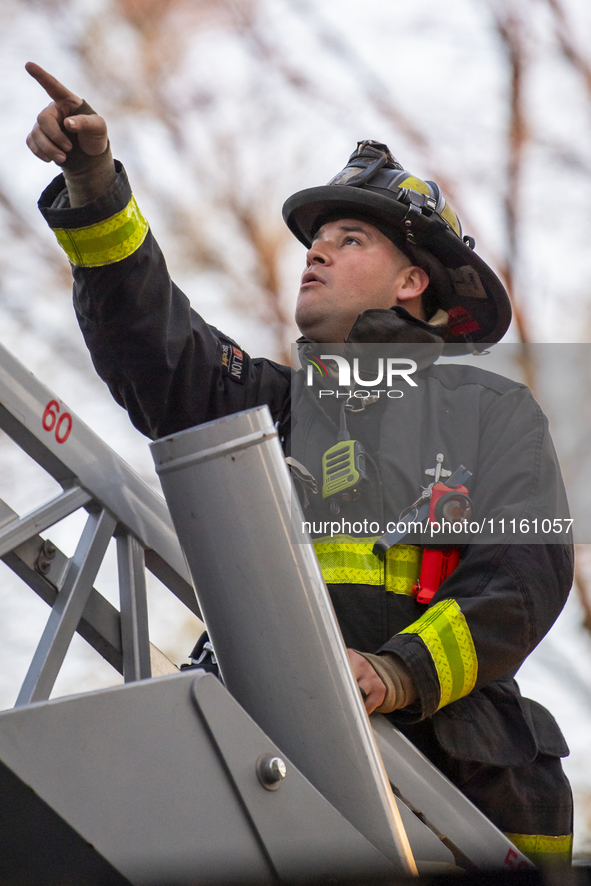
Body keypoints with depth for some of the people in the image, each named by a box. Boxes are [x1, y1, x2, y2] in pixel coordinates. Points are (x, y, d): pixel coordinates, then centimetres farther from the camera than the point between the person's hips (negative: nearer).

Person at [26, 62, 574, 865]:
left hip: (454, 759, -2)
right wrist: (93, 186, -2)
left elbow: (524, 575, 2)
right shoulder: (269, 403, 24)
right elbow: (147, 334, 11)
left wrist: (400, 673, -15)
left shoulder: (492, 411, 16)